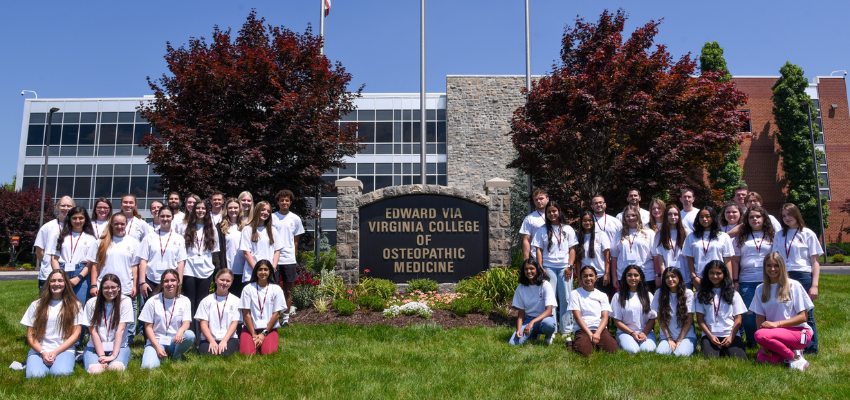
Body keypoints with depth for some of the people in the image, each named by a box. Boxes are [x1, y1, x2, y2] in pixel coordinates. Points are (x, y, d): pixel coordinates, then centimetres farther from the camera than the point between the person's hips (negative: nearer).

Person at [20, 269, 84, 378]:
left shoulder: (74, 305, 9)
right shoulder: (36, 305, 12)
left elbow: (76, 334, 4)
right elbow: (30, 335, 8)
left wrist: (56, 352, -9)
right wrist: (43, 352, -9)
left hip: (64, 349, -1)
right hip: (39, 349, 1)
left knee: (60, 373, -32)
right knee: (35, 375, -30)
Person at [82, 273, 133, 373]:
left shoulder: (125, 301, -6)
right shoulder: (91, 303, -2)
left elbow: (120, 330, -12)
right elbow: (93, 331, -6)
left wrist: (114, 355, -19)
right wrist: (102, 356, -15)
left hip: (118, 346, -1)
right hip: (95, 347, 1)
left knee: (116, 368, -30)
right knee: (95, 371, -28)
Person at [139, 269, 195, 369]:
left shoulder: (184, 301, 4)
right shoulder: (153, 301, 0)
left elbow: (186, 323, -5)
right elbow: (148, 327, -1)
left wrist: (181, 330, -32)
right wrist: (157, 347, -15)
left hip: (176, 341, 2)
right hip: (156, 341, -2)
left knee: (190, 335, -33)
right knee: (148, 366, -30)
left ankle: (175, 358, -3)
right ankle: (160, 355, 6)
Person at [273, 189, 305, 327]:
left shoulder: (295, 219, 8)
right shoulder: (272, 217, 4)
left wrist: (293, 256, 6)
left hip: (289, 259, 1)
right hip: (274, 258, -1)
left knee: (288, 289, 6)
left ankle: (286, 317, 14)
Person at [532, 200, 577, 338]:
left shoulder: (568, 229, 9)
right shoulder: (542, 230, 9)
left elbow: (572, 249, 6)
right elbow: (539, 249, 6)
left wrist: (570, 266, -4)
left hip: (564, 267, 0)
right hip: (548, 267, 0)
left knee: (565, 298, 0)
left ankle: (566, 330, 8)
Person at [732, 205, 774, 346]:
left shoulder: (772, 236, 11)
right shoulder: (741, 238, 14)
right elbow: (735, 260, 11)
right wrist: (735, 280, 3)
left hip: (768, 280, -1)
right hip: (747, 281, 1)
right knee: (748, 313, -1)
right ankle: (751, 342, 12)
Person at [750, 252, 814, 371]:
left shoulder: (794, 285, -3)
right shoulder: (760, 289, 9)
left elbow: (803, 316, -6)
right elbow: (759, 318, 5)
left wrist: (776, 323, -20)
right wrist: (764, 344, -10)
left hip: (799, 331, -5)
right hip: (776, 333, 5)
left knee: (760, 335, -32)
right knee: (761, 358, -25)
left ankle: (795, 358, -11)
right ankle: (789, 351, 3)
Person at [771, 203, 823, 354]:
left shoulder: (808, 234, 4)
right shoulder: (779, 235, 14)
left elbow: (815, 261, 1)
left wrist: (814, 285, -6)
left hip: (803, 277, -3)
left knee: (806, 315, -1)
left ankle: (811, 350, 10)